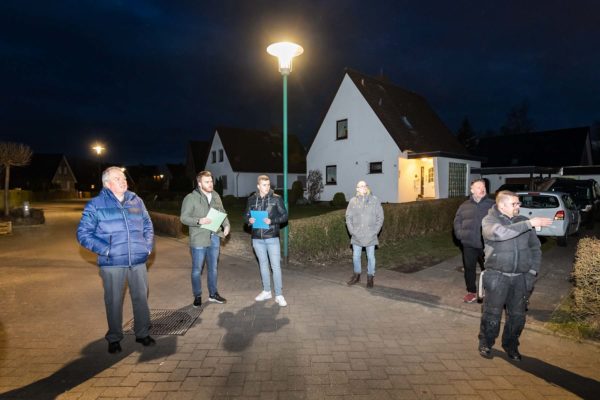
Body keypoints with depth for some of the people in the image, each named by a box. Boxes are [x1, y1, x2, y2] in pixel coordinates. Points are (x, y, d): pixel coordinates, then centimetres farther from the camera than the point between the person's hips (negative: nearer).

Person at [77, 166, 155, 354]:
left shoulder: (136, 201, 7)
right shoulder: (95, 204, -4)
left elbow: (148, 225, 17)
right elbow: (83, 233, -3)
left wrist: (148, 245, 6)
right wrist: (104, 250, -12)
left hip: (138, 261, 3)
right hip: (112, 263, -3)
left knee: (141, 298, 11)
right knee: (114, 301, 9)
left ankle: (142, 333, 28)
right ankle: (114, 338, 28)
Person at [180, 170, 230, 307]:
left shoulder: (216, 196, 8)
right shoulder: (191, 198, -10)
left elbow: (222, 212, 15)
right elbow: (183, 217, -11)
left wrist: (226, 225, -2)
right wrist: (199, 221, -26)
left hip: (215, 238, 5)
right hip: (199, 239, -5)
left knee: (213, 268, 17)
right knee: (197, 269, 7)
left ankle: (213, 294, 32)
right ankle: (197, 296, 24)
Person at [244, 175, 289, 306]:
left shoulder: (276, 198, -4)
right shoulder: (252, 199, 4)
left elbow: (284, 215, -3)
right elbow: (246, 215, 12)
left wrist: (272, 221, -18)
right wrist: (249, 220, -11)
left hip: (272, 237, -3)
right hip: (257, 238, 3)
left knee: (276, 266, -1)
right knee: (263, 265, 15)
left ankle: (279, 295, 9)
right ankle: (266, 291, 29)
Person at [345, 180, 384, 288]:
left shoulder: (375, 200, -2)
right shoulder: (353, 201, 1)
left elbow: (380, 217, -1)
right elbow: (348, 217, 4)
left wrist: (375, 231, -7)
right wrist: (352, 231, -3)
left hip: (370, 236, -1)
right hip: (356, 236, 2)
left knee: (370, 257, 7)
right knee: (356, 256, 11)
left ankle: (370, 277, 22)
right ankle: (356, 275, 29)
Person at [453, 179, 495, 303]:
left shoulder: (492, 204, -3)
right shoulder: (465, 206, 6)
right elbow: (457, 221, 13)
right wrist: (460, 234, 2)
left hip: (486, 245, -2)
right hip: (469, 244, 3)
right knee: (469, 269, 11)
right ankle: (471, 292, 27)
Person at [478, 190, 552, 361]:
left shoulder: (523, 221, 6)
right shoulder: (489, 220, -7)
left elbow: (535, 247, 12)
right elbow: (500, 233, -30)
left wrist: (533, 270, 3)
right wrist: (530, 224, -29)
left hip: (521, 278, 4)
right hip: (497, 276, -4)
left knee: (517, 315, 12)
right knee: (492, 314, 5)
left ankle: (511, 345, 33)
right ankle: (485, 344, 25)